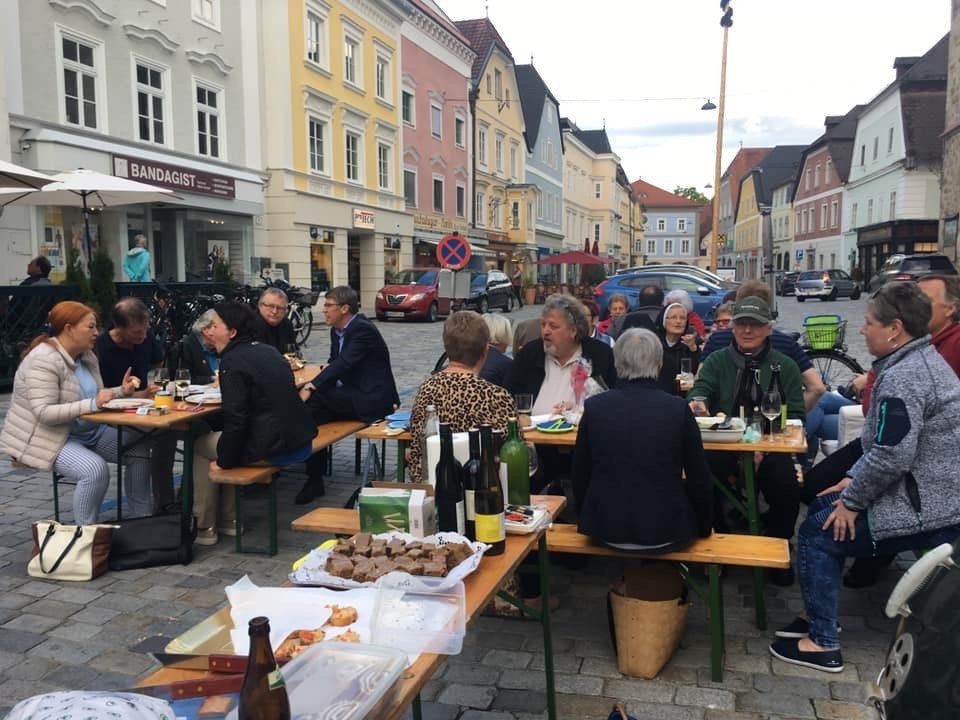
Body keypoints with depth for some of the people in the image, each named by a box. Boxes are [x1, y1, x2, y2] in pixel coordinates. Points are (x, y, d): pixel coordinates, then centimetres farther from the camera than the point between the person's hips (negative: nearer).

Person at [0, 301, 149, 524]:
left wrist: (121, 391, -4)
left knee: (138, 451, -2)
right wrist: (91, 405, -35)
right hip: (50, 438, -9)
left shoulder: (87, 356, 5)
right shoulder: (43, 361, -22)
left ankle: (139, 521, 7)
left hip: (88, 432, 9)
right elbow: (44, 413, -29)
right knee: (95, 468, -32)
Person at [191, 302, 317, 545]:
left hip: (273, 449, -8)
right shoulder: (269, 351, 13)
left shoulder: (232, 361, -13)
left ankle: (205, 528, 20)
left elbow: (235, 418, -18)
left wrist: (224, 461, -4)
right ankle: (228, 519, 32)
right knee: (217, 438, 30)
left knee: (200, 446, 15)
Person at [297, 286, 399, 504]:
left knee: (316, 397, -25)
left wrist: (311, 387, -34)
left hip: (371, 400, -9)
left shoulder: (363, 330, -15)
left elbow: (343, 363, -26)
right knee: (311, 413, -15)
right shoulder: (337, 330, 13)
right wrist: (328, 367, -2)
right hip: (351, 397, 9)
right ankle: (314, 480, -8)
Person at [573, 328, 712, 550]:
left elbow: (580, 475, 2)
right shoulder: (678, 409, -10)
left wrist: (587, 522, 18)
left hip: (606, 531, 1)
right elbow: (698, 478, -2)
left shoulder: (594, 407, -7)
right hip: (665, 533, -1)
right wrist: (704, 528, 14)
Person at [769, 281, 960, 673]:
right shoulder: (924, 361, 11)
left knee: (817, 532, -2)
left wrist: (852, 501, -15)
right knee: (823, 507, 18)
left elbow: (892, 455, -29)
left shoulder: (903, 378, -24)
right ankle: (817, 614, 28)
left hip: (925, 512, -10)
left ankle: (822, 644, 7)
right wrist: (854, 478, 11)